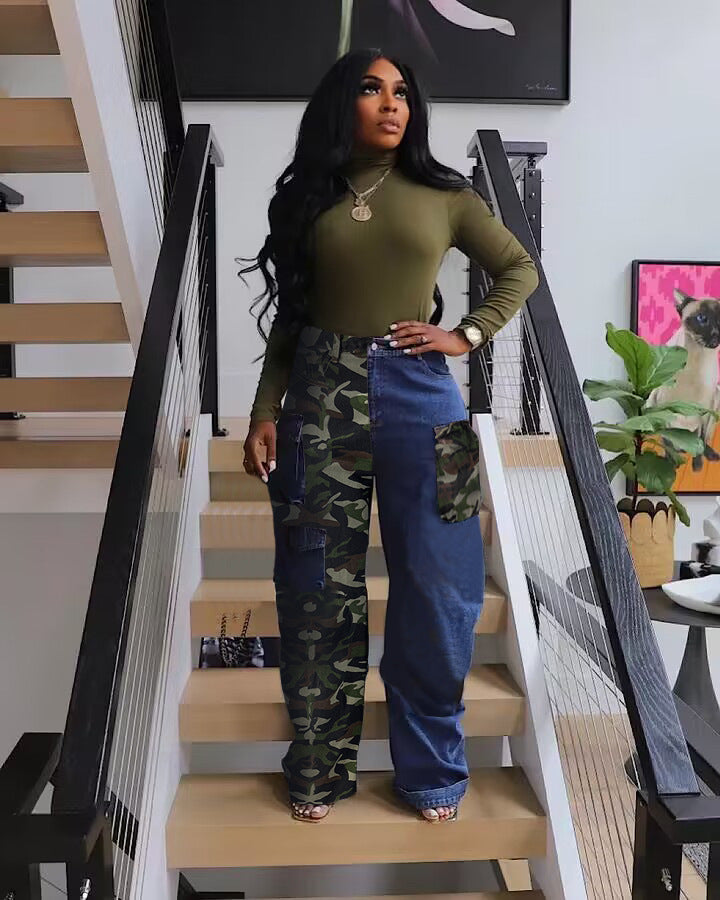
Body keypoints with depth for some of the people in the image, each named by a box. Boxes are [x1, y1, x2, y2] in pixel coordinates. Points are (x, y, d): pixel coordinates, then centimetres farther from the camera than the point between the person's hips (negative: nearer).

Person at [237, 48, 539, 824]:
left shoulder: (442, 194, 8)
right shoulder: (308, 197, 10)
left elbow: (520, 271, 16)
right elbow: (289, 317, 9)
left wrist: (467, 334, 1)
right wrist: (265, 412, 1)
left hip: (418, 396, 0)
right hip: (321, 396, 1)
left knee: (433, 589, 3)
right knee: (319, 588, 5)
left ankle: (430, 768, 22)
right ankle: (321, 766, 23)